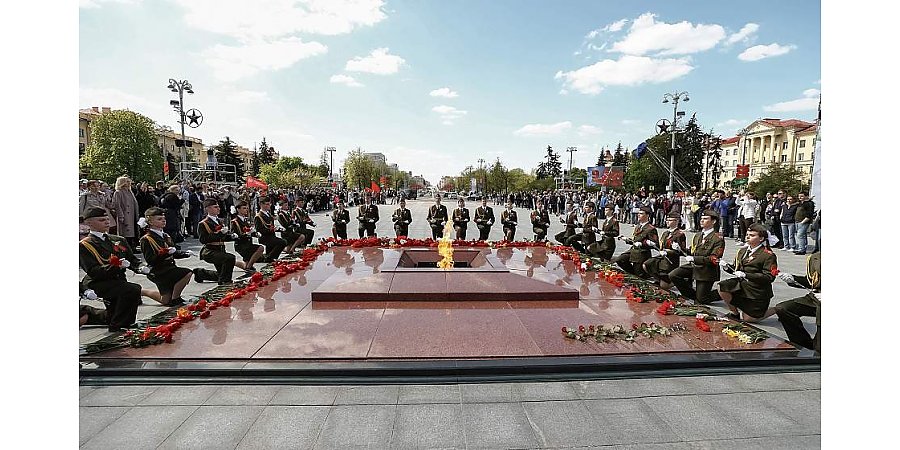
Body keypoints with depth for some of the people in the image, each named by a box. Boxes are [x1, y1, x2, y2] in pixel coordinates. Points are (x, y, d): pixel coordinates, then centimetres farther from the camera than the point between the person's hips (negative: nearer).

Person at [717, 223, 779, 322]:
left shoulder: (768, 255, -12)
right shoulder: (742, 250, 5)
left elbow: (769, 277, -19)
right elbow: (736, 269, 12)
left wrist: (746, 275, -28)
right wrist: (727, 267, -10)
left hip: (757, 291, -5)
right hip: (741, 285, 5)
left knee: (749, 319, 4)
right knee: (722, 287, -25)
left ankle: (776, 310, 30)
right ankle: (735, 313, 1)